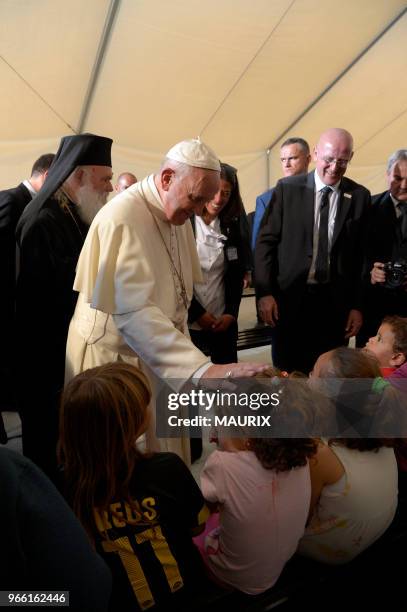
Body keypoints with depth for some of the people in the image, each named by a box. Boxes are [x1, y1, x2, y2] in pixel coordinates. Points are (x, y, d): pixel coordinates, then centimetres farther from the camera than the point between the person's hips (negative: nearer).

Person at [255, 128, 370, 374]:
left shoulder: (360, 196, 3)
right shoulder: (287, 188, -1)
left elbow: (361, 254, 4)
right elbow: (266, 241, -2)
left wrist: (357, 305, 3)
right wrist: (265, 292, -8)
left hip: (336, 301, 1)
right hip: (290, 297, -1)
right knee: (287, 374, 9)